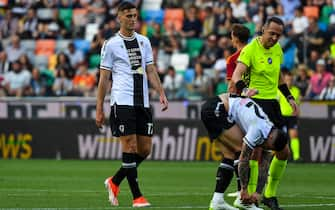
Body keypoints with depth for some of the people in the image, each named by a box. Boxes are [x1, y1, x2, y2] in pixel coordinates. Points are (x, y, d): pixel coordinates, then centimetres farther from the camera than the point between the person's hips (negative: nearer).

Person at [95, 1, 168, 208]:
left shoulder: (144, 41, 15)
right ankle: (137, 197, -6)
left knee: (145, 149, 5)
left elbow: (151, 70, 15)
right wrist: (100, 109, -1)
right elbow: (104, 78, 2)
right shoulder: (111, 44, 1)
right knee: (130, 146, -9)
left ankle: (114, 182, 24)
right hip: (122, 101, -6)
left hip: (143, 102, 6)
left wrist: (161, 93, -1)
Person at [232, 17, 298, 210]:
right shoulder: (250, 49, -11)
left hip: (273, 103, 7)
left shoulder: (277, 49, 10)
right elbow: (237, 74, -22)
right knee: (256, 152, -15)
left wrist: (289, 97, 17)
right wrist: (244, 89, -42)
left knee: (284, 152, 6)